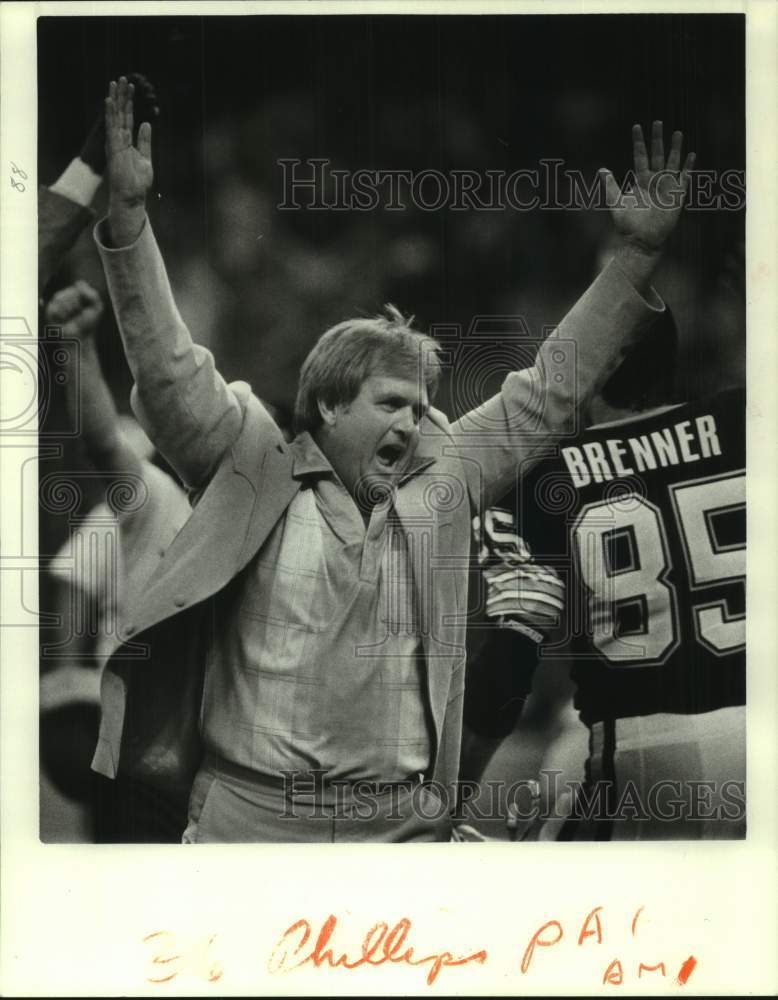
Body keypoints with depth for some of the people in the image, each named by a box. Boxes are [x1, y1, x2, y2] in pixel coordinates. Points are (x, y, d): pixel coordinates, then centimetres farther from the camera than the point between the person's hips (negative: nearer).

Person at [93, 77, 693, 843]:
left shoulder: (440, 484, 9)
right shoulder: (254, 474, 1)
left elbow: (546, 392, 11)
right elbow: (168, 367, -6)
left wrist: (639, 254, 8)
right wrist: (128, 216, -15)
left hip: (404, 822, 3)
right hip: (252, 811, -3)